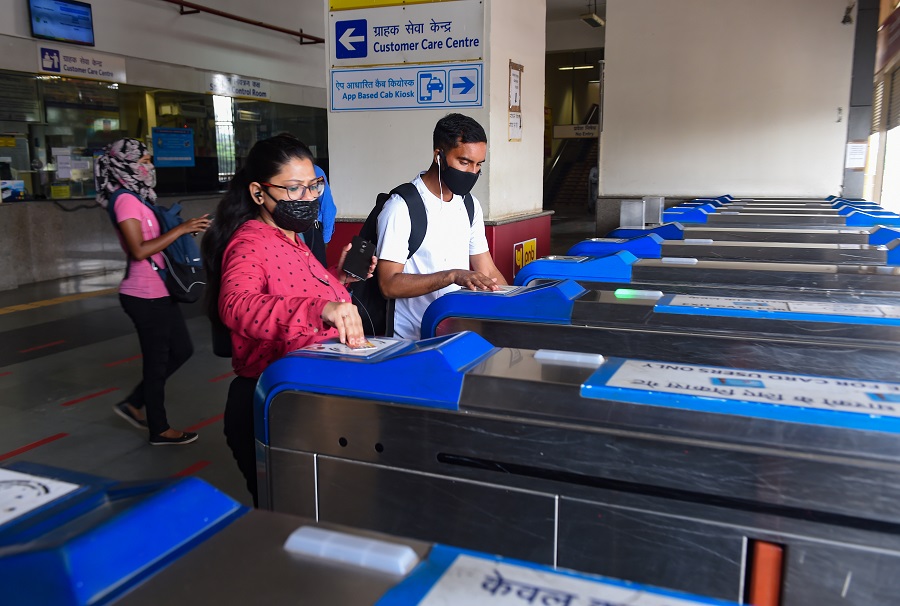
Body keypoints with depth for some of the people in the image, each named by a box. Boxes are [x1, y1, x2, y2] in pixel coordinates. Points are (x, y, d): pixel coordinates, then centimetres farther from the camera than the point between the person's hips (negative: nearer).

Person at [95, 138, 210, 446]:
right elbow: (139, 250, -24)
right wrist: (181, 229, -23)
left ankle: (134, 404, 29)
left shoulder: (137, 198, 14)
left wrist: (187, 229, 7)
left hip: (158, 293, 10)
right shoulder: (126, 200, -16)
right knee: (157, 360, 3)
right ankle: (159, 429, 19)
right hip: (145, 296, -10)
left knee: (182, 350, 18)